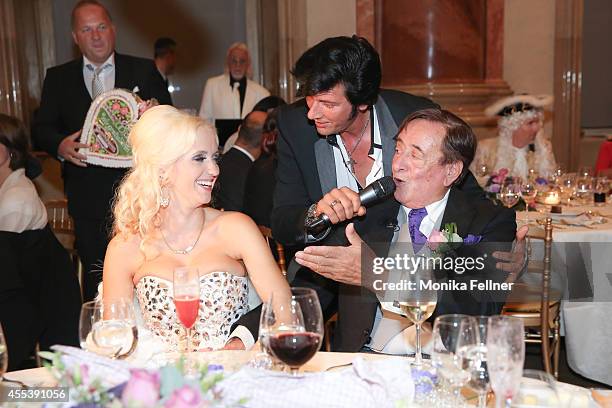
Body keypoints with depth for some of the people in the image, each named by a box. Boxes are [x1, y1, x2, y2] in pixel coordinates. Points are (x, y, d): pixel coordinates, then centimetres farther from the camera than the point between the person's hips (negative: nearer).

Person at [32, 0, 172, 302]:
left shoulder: (144, 70, 6)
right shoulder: (58, 78, 10)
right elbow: (41, 128, 7)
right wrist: (60, 145, -15)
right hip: (88, 195, 1)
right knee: (95, 273, 8)